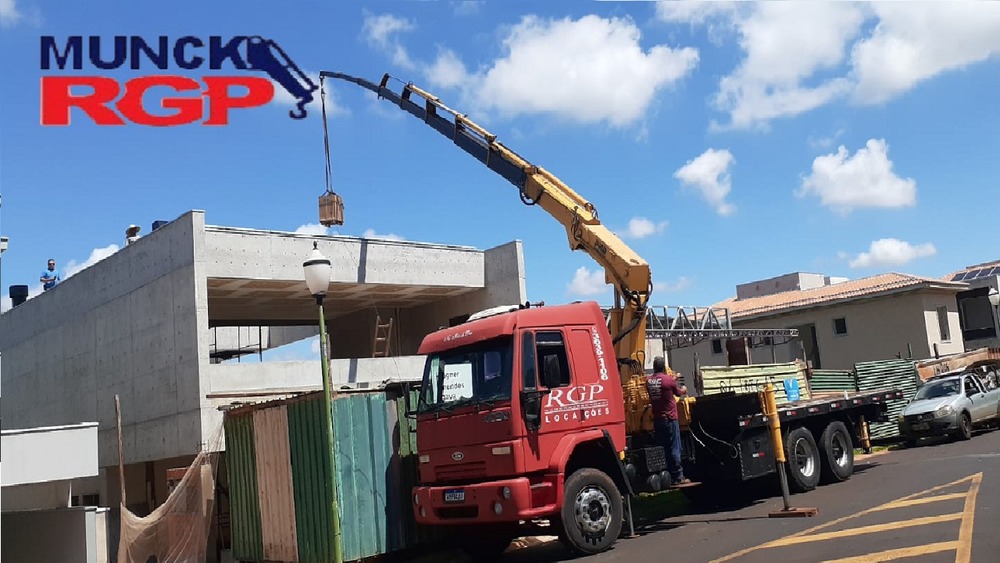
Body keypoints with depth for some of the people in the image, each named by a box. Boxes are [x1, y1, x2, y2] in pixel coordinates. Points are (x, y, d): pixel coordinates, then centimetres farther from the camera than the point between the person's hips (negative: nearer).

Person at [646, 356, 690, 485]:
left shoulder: (648, 381, 2)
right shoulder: (668, 379, -12)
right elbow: (679, 392, 6)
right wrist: (684, 389, 30)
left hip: (656, 419, 5)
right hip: (669, 418, -5)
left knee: (661, 448, 10)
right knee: (674, 448, 0)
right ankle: (678, 477, 3)